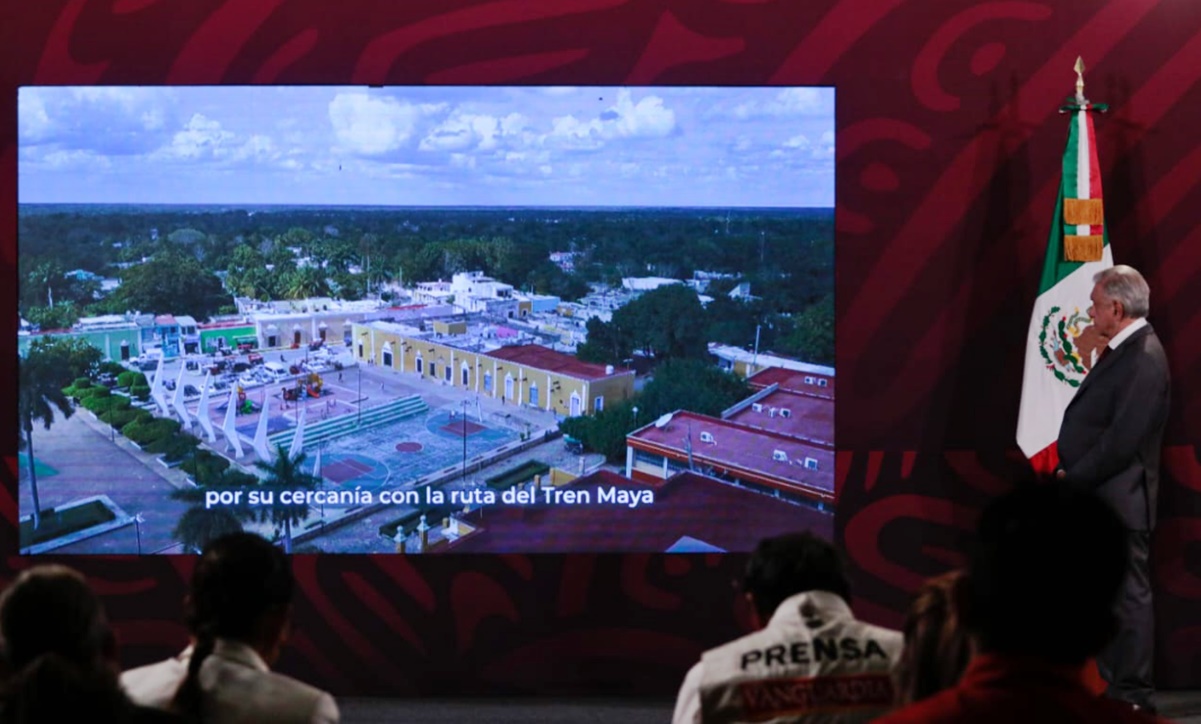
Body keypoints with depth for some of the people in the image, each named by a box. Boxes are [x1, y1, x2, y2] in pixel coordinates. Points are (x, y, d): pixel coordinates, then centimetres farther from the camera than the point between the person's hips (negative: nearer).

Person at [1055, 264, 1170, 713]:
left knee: (1128, 595, -1)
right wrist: (1070, 470, 5)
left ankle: (1132, 694, 7)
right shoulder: (1121, 351, 12)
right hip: (1098, 498, 10)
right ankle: (1109, 684, 26)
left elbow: (1122, 440, -23)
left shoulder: (1143, 359, -19)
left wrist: (1074, 476, -14)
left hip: (1118, 501, -10)